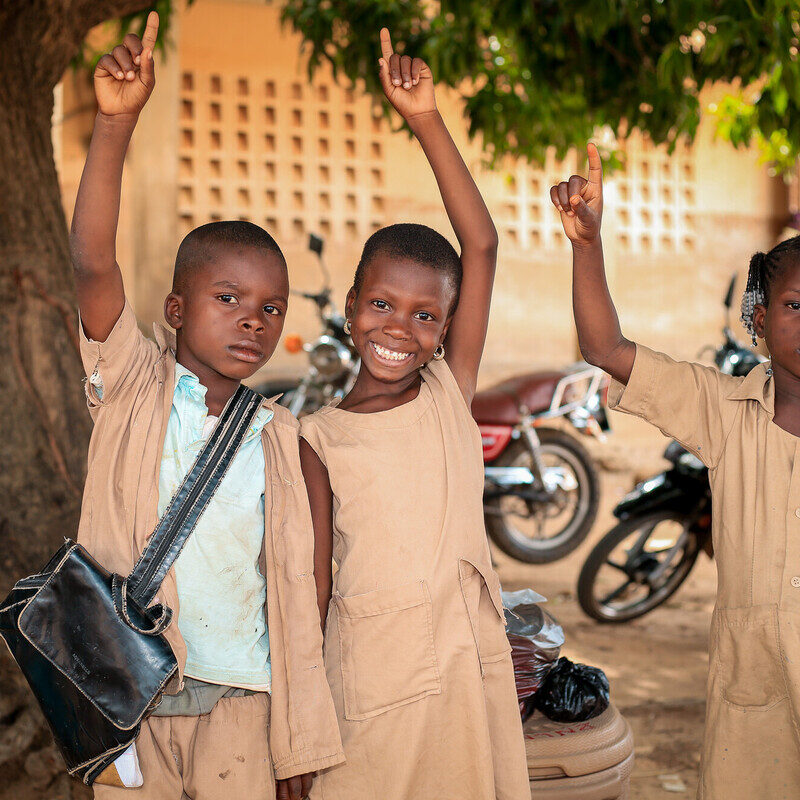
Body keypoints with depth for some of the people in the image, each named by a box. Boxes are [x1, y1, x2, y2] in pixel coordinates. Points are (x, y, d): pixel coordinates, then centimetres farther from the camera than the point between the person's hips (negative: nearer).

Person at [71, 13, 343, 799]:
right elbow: (93, 265, -18)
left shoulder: (277, 437, 4)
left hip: (238, 704, 2)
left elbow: (292, 587, 5)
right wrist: (115, 121, -29)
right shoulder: (133, 388, -2)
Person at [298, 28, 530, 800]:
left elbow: (481, 247, -5)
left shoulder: (450, 392, 0)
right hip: (369, 662, -2)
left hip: (469, 656, 2)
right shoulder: (319, 437, -2)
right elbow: (313, 573, 0)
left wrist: (427, 123, -9)